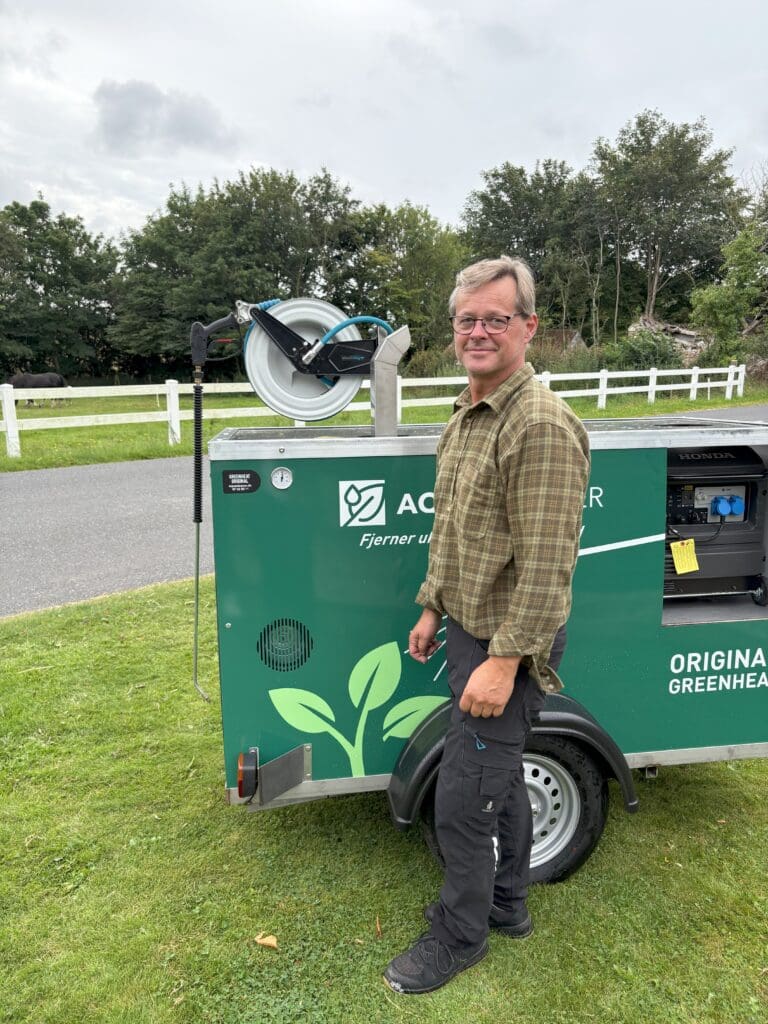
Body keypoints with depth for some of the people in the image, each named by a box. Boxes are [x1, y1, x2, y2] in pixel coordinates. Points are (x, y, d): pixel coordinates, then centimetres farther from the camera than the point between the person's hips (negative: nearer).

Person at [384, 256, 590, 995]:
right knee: (498, 776, 22)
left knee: (463, 798, 4)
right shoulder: (466, 417, 8)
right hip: (468, 630, 9)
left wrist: (503, 660, -23)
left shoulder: (540, 426, -22)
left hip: (506, 644, -9)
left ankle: (458, 934, 28)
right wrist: (432, 609, 17)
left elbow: (546, 565, -25)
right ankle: (505, 905, 43)